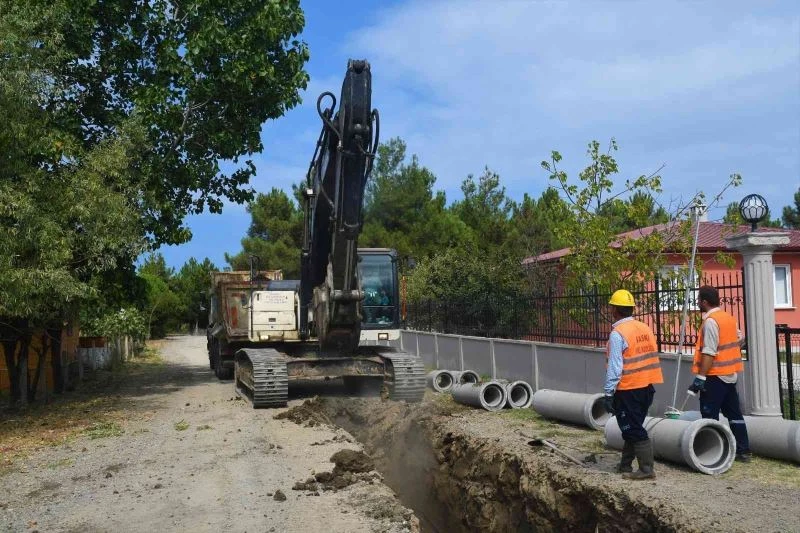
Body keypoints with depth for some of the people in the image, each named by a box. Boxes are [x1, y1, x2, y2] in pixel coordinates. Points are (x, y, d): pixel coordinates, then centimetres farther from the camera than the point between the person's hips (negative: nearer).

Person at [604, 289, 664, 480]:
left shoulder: (617, 334, -16)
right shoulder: (645, 328, 7)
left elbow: (614, 368, -17)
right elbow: (652, 359, 12)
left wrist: (608, 394, -11)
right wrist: (650, 385, 20)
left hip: (628, 390, -8)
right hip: (647, 387, 8)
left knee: (633, 430, 1)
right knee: (633, 428, 18)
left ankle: (647, 469, 3)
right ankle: (625, 465, 28)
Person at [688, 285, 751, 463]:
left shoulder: (710, 321, -18)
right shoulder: (729, 318, 9)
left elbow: (709, 353, -23)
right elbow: (739, 339, 18)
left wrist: (700, 377, -23)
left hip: (715, 375, -9)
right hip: (731, 374, 9)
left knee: (709, 415, -2)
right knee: (734, 413, 15)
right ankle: (743, 451, 21)